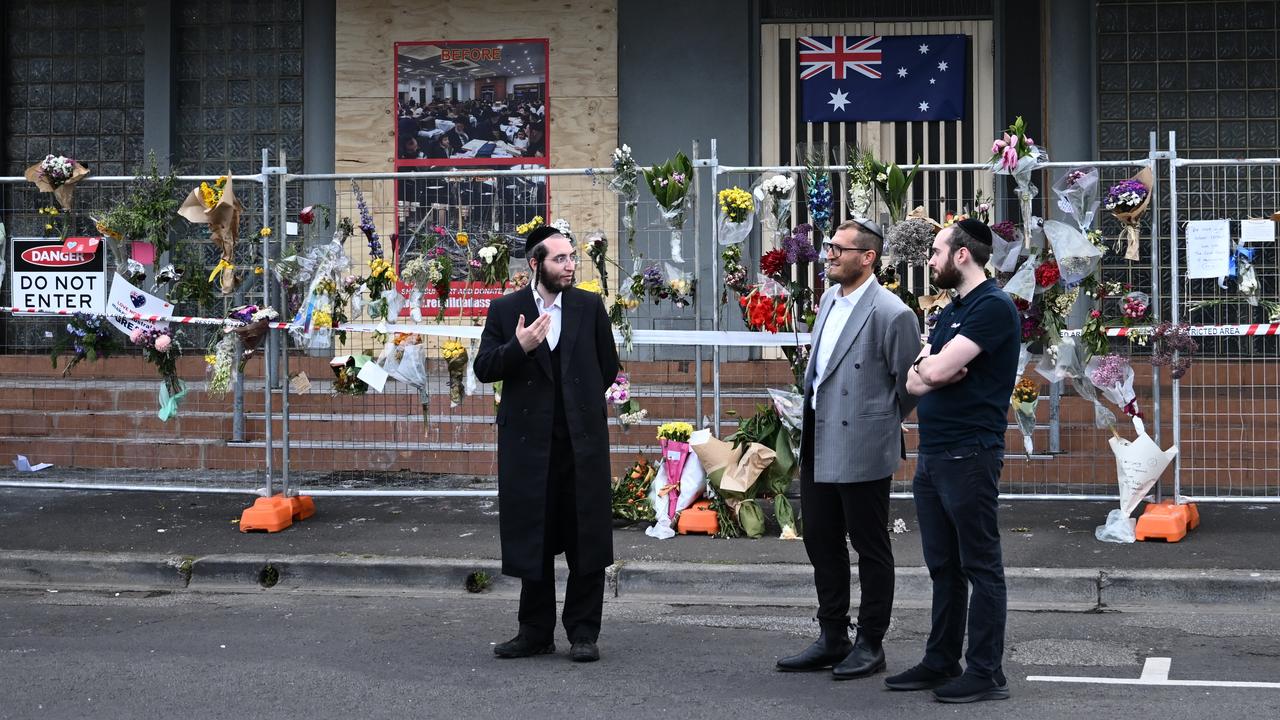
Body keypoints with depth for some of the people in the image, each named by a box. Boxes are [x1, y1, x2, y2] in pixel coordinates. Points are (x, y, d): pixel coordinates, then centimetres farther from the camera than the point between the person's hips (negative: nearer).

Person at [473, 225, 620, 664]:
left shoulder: (590, 307, 5)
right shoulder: (505, 310, 3)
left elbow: (608, 366, 14)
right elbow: (483, 368, -1)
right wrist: (518, 347, -17)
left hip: (582, 440, 0)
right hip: (528, 442, 0)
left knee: (586, 541, 1)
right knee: (532, 541, 8)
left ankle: (583, 633, 9)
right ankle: (536, 632, 18)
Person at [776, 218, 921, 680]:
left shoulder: (891, 314, -16)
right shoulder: (829, 300, 10)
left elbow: (910, 383, -9)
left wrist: (884, 424, 2)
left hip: (861, 450, -8)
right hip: (818, 447, 8)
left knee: (870, 548, 4)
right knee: (822, 544, 15)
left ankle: (870, 645, 14)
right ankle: (832, 638, 26)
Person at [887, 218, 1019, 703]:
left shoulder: (993, 307, -11)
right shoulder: (950, 312, 19)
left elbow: (937, 371, -19)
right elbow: (915, 381, 12)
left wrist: (929, 367, 3)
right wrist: (929, 370, -9)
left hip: (969, 456, -9)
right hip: (932, 457, 9)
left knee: (980, 566, -3)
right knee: (943, 566, 13)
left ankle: (986, 672, 0)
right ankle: (942, 661, 21)